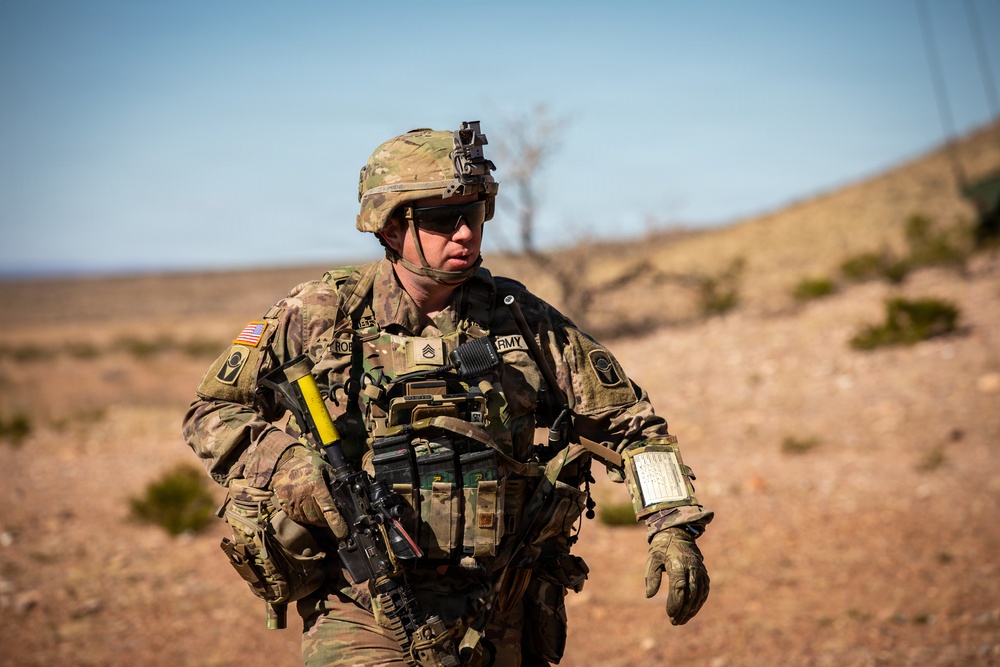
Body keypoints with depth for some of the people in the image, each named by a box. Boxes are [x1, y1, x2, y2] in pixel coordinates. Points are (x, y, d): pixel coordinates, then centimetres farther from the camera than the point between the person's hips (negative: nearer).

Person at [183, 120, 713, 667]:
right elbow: (213, 414, 6)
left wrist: (673, 528, -4)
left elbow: (628, 423, 9)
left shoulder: (522, 319, 4)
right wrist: (285, 466, -13)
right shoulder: (321, 315, -1)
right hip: (365, 622, -2)